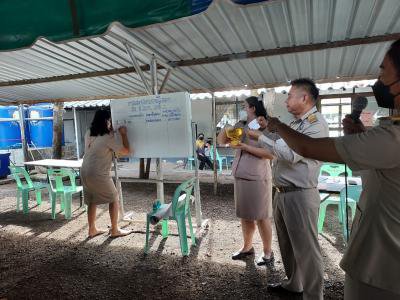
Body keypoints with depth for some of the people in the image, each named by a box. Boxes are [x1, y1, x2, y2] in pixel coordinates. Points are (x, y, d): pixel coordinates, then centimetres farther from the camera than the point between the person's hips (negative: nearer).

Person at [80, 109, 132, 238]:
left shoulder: (88, 134, 7)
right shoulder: (108, 137, -15)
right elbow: (126, 151, -11)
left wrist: (111, 131, 20)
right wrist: (123, 134, -3)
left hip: (85, 172, 8)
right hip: (99, 174, -8)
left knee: (92, 201, 19)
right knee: (114, 198, 8)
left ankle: (92, 229, 28)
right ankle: (115, 230, 16)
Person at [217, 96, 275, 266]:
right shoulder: (240, 126, 12)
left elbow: (271, 154, -18)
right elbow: (221, 140, 13)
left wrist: (245, 147, -19)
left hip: (257, 178, -7)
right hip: (240, 177, 7)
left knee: (261, 217, 4)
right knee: (244, 215, 17)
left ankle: (267, 252, 21)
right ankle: (247, 247, 34)